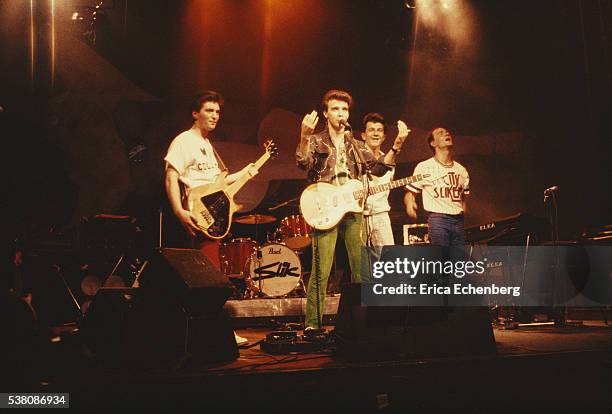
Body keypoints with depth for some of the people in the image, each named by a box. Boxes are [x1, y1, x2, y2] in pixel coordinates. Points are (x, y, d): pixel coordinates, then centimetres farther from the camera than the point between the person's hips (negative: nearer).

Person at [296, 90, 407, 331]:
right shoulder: (316, 141, 7)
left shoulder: (357, 146, 19)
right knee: (321, 270, -10)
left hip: (353, 210, 4)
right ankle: (312, 323, -3)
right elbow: (303, 163, -13)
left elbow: (378, 168, 9)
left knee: (362, 268, 3)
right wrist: (304, 136, -30)